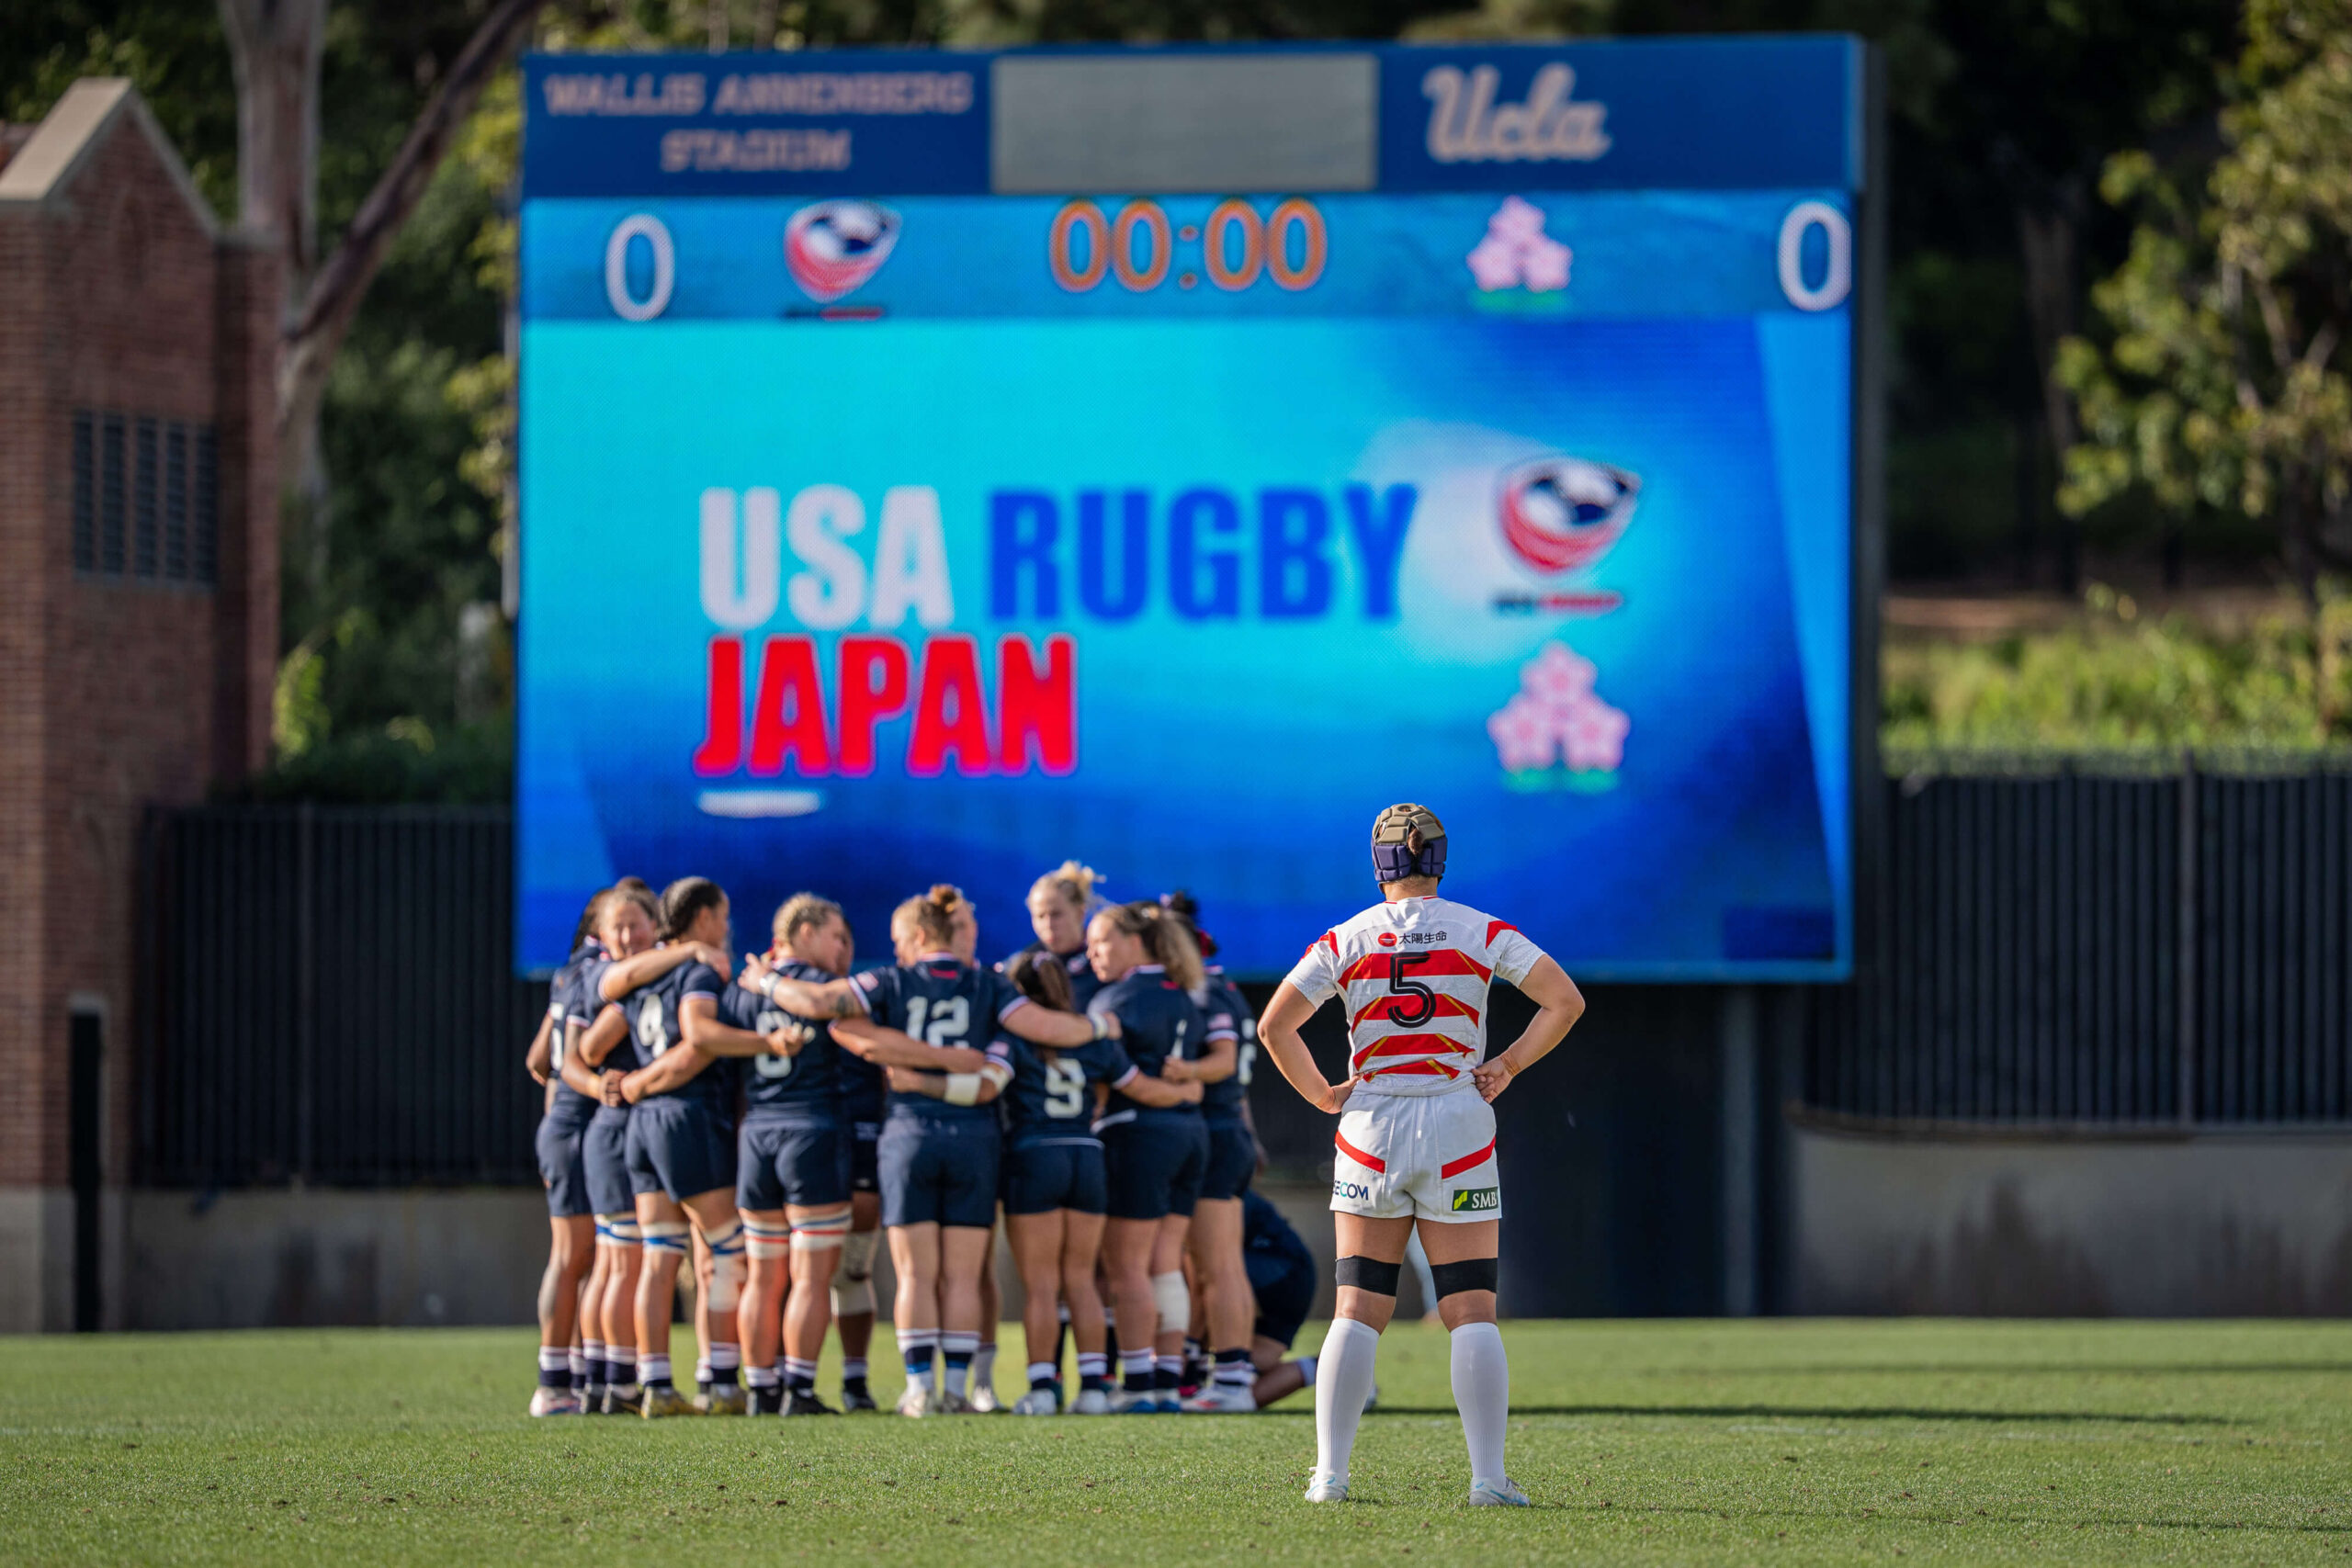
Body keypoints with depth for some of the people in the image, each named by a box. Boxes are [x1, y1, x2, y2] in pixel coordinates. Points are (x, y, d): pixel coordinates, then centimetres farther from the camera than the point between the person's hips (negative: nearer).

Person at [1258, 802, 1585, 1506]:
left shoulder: (1345, 940, 1)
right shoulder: (1484, 934, 0)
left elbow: (1274, 1025, -4)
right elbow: (1565, 1001, -4)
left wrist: (1324, 1095, 6)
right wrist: (1507, 1066, 2)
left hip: (1371, 1132, 1)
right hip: (1458, 1134, -1)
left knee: (1358, 1311, 5)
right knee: (1472, 1310, 0)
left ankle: (1330, 1472, -1)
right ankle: (1488, 1476, -8)